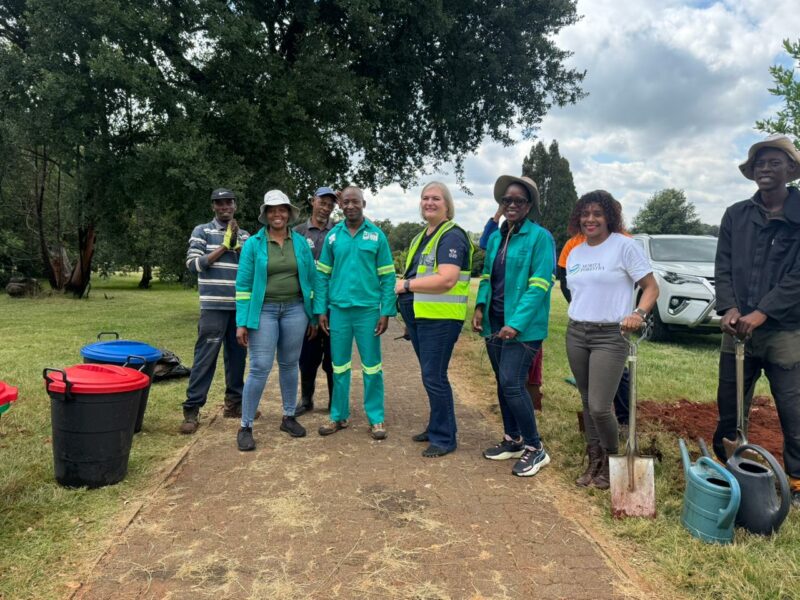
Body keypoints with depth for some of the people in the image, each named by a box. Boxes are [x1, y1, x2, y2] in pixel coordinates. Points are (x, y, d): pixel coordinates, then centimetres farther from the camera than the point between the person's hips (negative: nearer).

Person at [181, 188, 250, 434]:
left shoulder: (244, 235, 15)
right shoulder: (202, 231, 4)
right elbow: (193, 263, -7)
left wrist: (237, 246, -7)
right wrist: (224, 247, -10)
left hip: (240, 306, 4)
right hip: (214, 306, -4)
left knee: (237, 355, 10)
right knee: (205, 357, -5)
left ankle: (234, 402, 22)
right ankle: (192, 409, 1)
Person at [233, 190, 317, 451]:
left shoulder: (300, 242, 5)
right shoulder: (253, 244, -2)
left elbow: (310, 279, 9)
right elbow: (243, 285, -3)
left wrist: (313, 315, 7)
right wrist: (242, 322, -8)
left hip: (294, 309, 3)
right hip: (264, 310, -2)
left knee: (289, 365, 11)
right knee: (260, 368, -6)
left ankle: (289, 417, 26)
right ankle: (245, 426, 6)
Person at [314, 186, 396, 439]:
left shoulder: (377, 235, 0)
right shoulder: (332, 235, 6)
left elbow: (387, 276, 0)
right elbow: (322, 275, 8)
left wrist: (386, 312, -6)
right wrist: (321, 310, 1)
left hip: (368, 310, -2)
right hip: (338, 310, 2)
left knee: (372, 367, 5)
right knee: (339, 366, 10)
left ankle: (376, 418, 16)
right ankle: (339, 416, 23)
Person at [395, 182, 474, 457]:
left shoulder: (452, 236, -13)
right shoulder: (421, 237, 16)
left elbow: (446, 280, -25)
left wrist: (406, 284, -17)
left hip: (440, 318, -9)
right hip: (418, 317, 9)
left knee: (434, 377, -3)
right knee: (431, 376, 18)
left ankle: (444, 438, 11)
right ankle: (436, 427, 32)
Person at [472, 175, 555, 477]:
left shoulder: (540, 237, -9)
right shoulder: (495, 237, 12)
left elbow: (539, 284, -15)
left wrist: (517, 323, -22)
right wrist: (480, 306, 0)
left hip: (523, 327, -7)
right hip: (494, 323, 7)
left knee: (512, 384, -12)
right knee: (503, 383, 14)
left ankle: (534, 448, 5)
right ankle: (512, 440, 29)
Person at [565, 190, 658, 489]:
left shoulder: (624, 246, -7)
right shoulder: (575, 253, 12)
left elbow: (651, 287, -7)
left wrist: (638, 313, -23)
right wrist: (576, 320, 10)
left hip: (610, 335, -6)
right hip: (576, 333, 6)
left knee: (599, 407, -10)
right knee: (587, 403, 12)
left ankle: (611, 462, 15)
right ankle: (594, 461, 26)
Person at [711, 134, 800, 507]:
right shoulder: (735, 215, 8)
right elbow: (723, 267, 5)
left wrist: (762, 313, -17)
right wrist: (729, 308, -10)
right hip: (738, 328, 3)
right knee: (729, 406, 12)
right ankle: (720, 468, 28)